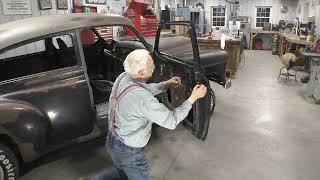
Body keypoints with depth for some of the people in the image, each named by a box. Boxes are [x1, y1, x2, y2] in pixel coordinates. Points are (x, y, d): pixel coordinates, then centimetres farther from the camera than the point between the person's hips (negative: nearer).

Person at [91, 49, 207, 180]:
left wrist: (166, 84, 3)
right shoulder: (142, 99, -36)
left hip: (112, 141, 8)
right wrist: (193, 98, -19)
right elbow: (171, 121, -25)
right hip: (127, 152, -8)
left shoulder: (123, 77, -11)